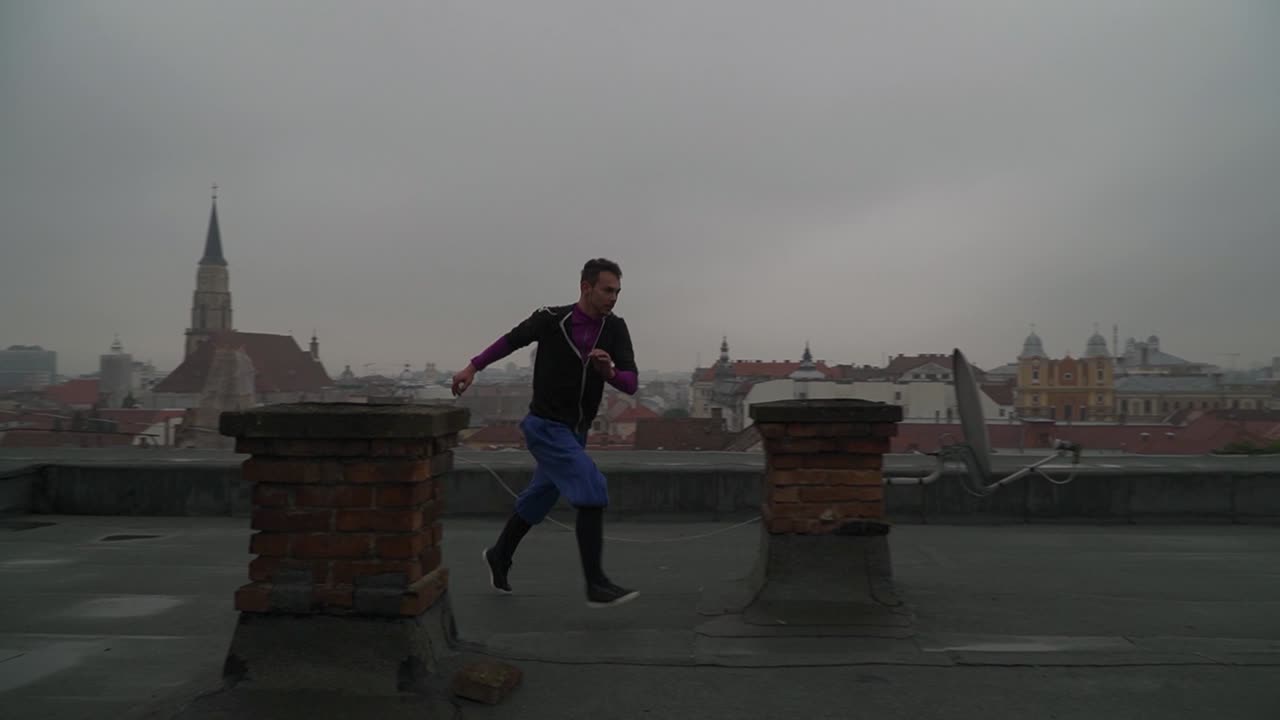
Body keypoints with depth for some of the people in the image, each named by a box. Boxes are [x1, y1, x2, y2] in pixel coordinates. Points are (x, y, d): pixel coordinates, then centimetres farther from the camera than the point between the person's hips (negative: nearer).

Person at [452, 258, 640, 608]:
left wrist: (610, 372, -30)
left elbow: (630, 384, -9)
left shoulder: (615, 329, -5)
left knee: (536, 503, 20)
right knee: (593, 490, -21)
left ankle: (499, 556, 44)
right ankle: (596, 584, -16)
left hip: (574, 433, 6)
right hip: (545, 427, -6)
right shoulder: (551, 319, -14)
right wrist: (473, 367, 7)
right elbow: (513, 338, 6)